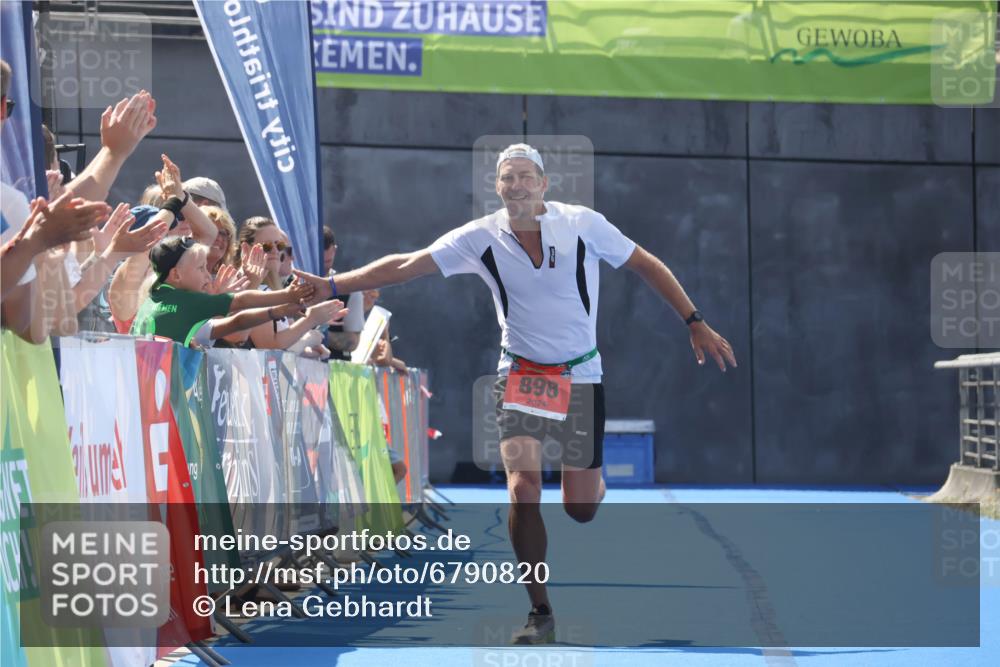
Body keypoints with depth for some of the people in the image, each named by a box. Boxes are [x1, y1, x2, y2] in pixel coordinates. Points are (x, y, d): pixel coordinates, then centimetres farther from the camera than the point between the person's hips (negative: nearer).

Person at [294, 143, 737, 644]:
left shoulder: (584, 224, -10)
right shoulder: (480, 238, -9)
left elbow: (647, 266, 0)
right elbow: (404, 266, -10)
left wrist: (696, 325, 0)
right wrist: (334, 286, -18)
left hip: (580, 377, 0)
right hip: (521, 375, 0)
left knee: (579, 509, 3)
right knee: (523, 489, -18)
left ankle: (594, 484, 44)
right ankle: (540, 613, -6)